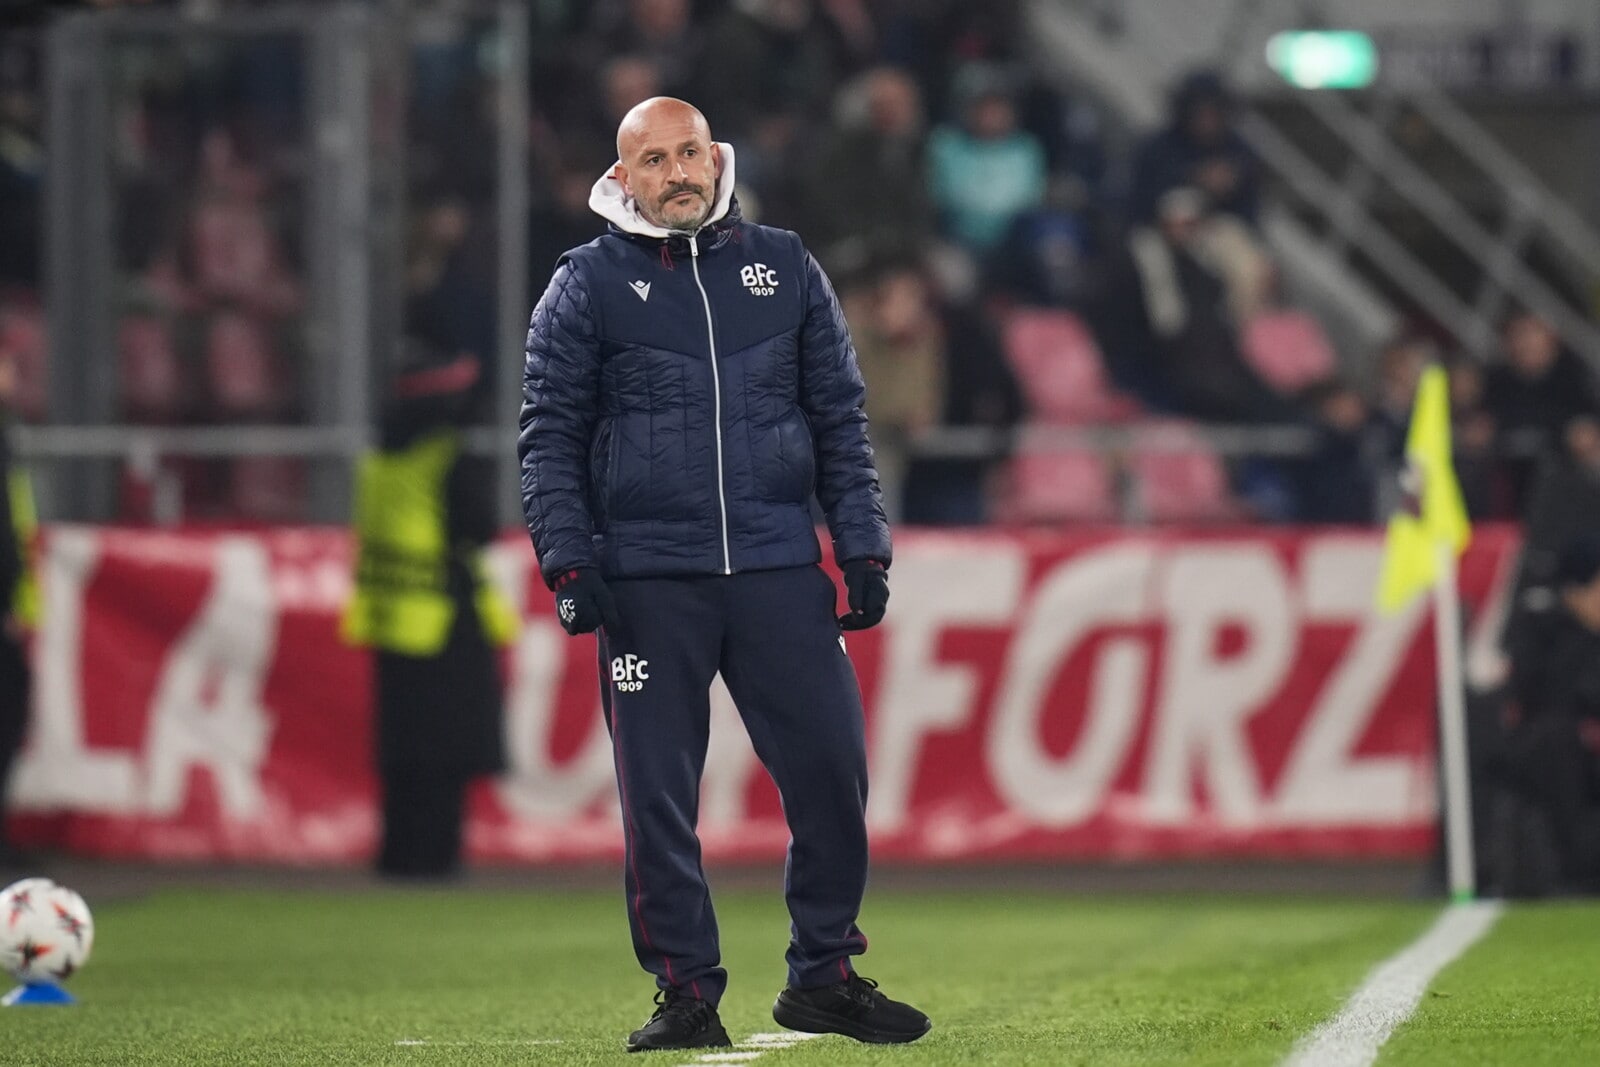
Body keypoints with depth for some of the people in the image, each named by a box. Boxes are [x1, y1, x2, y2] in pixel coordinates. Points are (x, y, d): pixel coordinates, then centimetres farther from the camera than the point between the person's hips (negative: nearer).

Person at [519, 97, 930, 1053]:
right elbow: (551, 437, 4)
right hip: (646, 578, -2)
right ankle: (687, 993, 9)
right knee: (657, 796, 0)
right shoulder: (587, 285, 5)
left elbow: (840, 419, 14)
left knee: (832, 771, -1)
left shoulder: (785, 268, 12)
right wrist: (570, 564, -6)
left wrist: (864, 548, 7)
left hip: (780, 572, 2)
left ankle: (824, 975, 13)